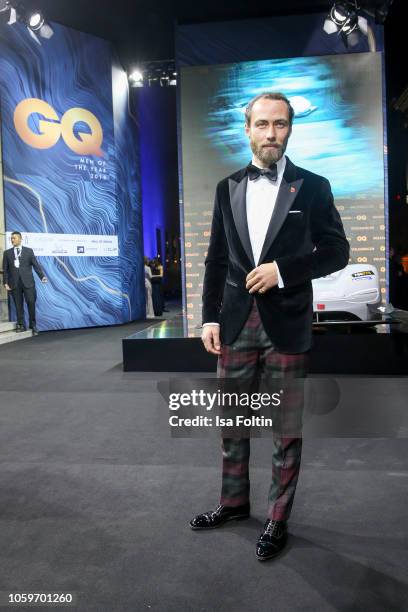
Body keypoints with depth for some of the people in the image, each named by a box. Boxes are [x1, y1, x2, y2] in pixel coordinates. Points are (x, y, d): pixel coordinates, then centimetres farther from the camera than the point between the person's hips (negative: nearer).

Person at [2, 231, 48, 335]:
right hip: (14, 283, 1)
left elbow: (36, 265, 2)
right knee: (18, 305, 3)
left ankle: (33, 325, 8)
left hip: (28, 282, -1)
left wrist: (42, 276, -9)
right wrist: (6, 283, 0)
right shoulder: (7, 253, 11)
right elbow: (5, 269, 9)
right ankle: (21, 325, 11)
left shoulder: (29, 251, 7)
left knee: (31, 303, -3)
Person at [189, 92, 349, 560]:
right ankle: (234, 501, 34)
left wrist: (282, 269, -14)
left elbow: (337, 251, -1)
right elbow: (216, 258, 8)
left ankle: (278, 518, 25)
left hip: (287, 323, -3)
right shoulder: (228, 188, 9)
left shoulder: (312, 186, 1)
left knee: (286, 426, 7)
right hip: (236, 321, 3)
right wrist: (210, 317, 2)